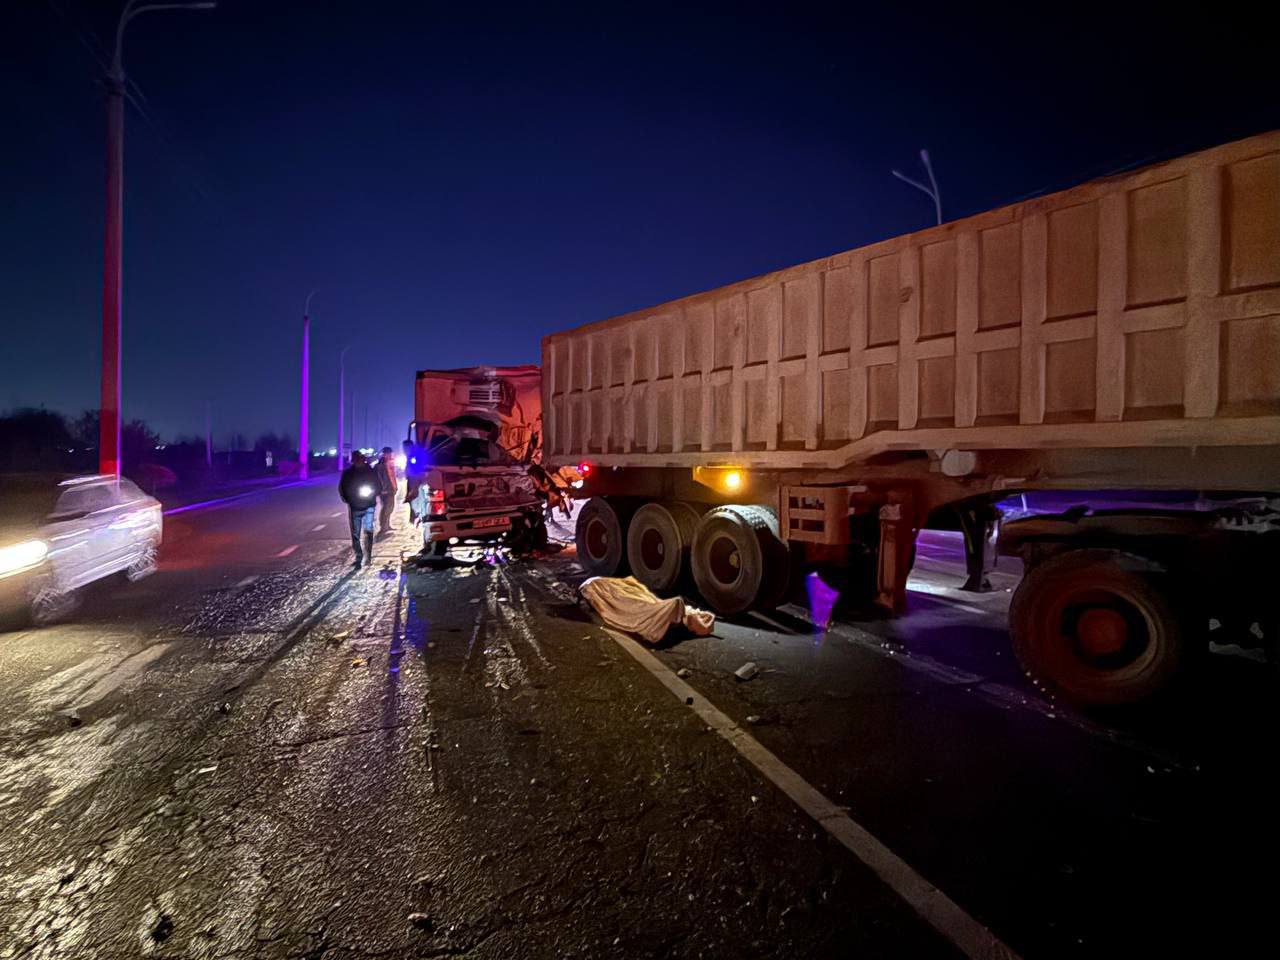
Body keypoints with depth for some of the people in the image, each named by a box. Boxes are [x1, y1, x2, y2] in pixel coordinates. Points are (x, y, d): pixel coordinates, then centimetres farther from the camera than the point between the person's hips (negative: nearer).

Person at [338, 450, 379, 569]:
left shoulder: (370, 471, -2)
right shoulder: (348, 473, 0)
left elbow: (377, 486, 6)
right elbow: (342, 488, 7)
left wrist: (372, 493, -13)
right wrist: (348, 500, -7)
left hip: (368, 507, -2)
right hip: (354, 508, 2)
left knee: (368, 531, -14)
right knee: (355, 534, 6)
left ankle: (367, 556, -6)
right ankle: (359, 558, 17)